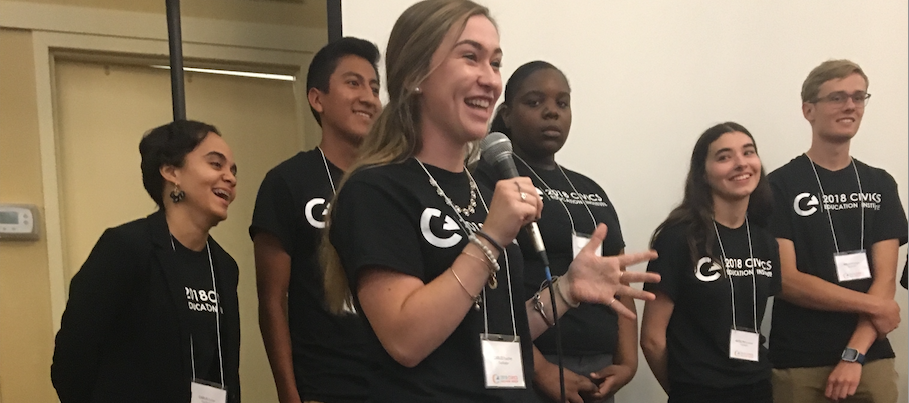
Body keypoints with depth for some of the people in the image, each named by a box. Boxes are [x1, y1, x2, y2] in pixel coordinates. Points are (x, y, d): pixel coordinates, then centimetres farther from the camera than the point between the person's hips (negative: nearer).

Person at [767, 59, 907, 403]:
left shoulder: (880, 185, 6)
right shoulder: (780, 186, -5)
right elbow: (785, 280, -12)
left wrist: (853, 355, -12)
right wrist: (873, 306, -8)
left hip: (871, 360, 3)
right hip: (799, 365, -3)